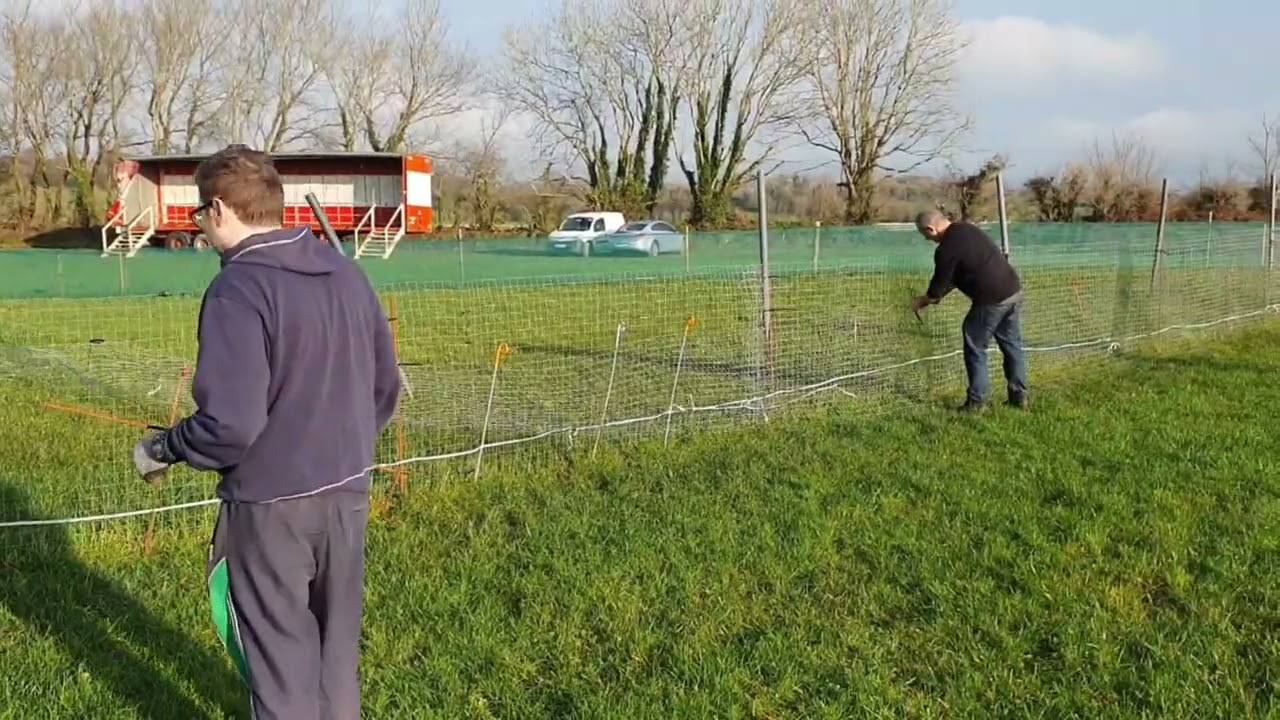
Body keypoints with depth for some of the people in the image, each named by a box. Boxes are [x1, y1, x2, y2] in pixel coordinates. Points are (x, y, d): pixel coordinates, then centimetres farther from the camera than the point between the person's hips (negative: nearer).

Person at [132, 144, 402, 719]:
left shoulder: (237, 290, -18)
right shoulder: (346, 272, 4)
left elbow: (230, 423, -23)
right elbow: (385, 386, 10)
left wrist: (161, 449, -6)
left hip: (272, 502, -7)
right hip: (348, 489, 7)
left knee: (280, 651, 10)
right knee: (337, 638, 21)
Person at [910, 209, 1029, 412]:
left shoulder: (946, 249, -14)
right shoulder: (967, 228, 13)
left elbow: (939, 286, -3)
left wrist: (923, 301, 16)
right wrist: (935, 296, 26)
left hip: (992, 300, -9)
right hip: (1014, 290, 9)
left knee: (975, 349, 5)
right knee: (1012, 345, 15)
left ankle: (977, 401, 9)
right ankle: (1020, 396, 20)